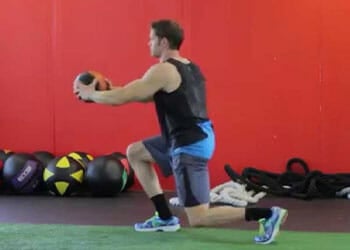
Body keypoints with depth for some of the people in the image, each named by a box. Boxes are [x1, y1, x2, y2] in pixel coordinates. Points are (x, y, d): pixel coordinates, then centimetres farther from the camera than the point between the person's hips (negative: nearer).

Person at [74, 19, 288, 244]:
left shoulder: (163, 71, -16)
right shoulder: (189, 67, 14)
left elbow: (122, 97, -13)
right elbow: (153, 95, 25)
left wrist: (90, 94, 5)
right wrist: (109, 89, 23)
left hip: (190, 146, -10)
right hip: (195, 138, 10)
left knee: (198, 219, -7)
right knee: (134, 152, 22)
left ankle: (267, 214, -12)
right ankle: (165, 218, 21)